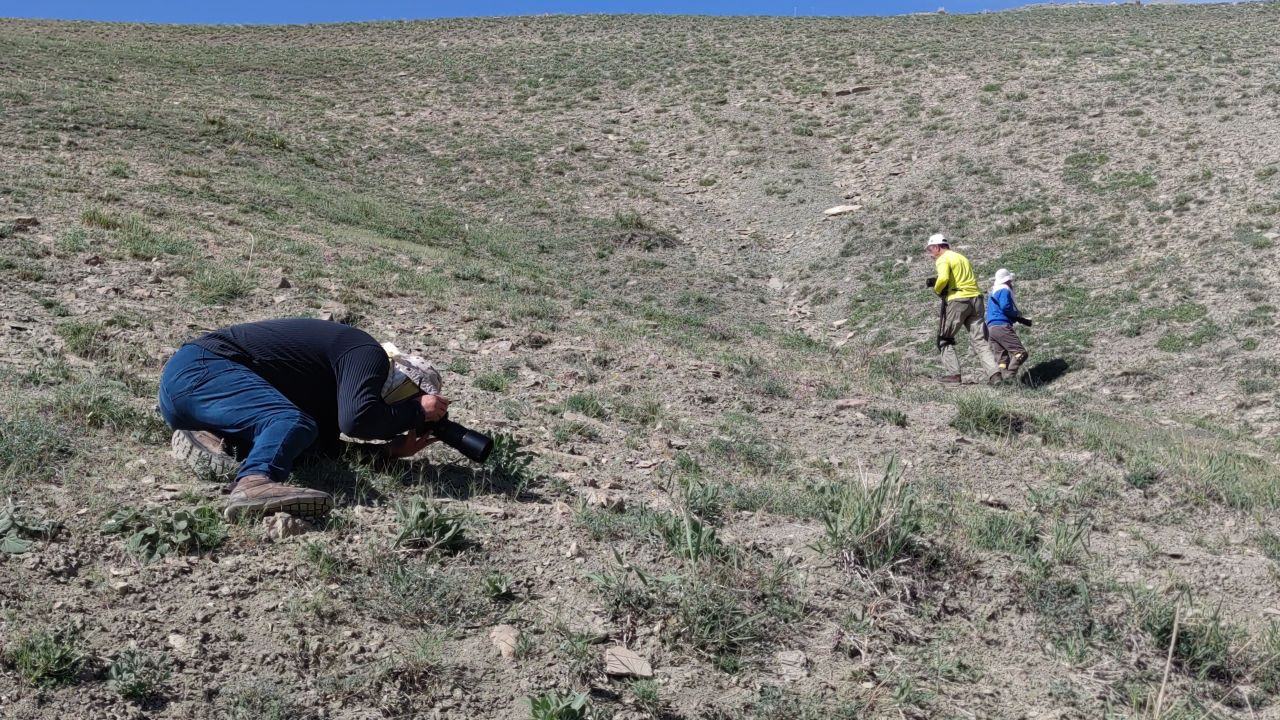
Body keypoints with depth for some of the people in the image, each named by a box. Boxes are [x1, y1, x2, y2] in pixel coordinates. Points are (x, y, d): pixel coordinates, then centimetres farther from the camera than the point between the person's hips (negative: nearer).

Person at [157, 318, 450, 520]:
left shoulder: (337, 382, 19)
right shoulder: (367, 353, -9)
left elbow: (324, 447, 10)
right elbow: (357, 418, -26)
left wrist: (391, 449, 1)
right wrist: (418, 412, -10)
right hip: (198, 369, -10)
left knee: (305, 438, 6)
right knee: (292, 422, -27)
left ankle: (201, 434, -2)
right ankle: (253, 485, -52)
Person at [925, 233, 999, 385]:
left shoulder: (943, 259, -2)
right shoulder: (962, 257, 24)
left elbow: (943, 278, -22)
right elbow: (971, 280, 19)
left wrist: (937, 289, -1)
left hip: (957, 301, -7)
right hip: (975, 299, 7)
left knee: (945, 339, 7)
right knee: (979, 340, 7)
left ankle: (953, 374, 0)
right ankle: (994, 373, -6)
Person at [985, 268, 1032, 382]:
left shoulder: (993, 293, 27)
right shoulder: (1004, 291, 0)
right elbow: (1005, 307, -15)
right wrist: (1019, 318, -1)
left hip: (990, 328, 9)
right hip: (1002, 326, -9)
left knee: (1001, 358, 2)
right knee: (1020, 352, -13)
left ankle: (1002, 376, -13)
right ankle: (1010, 374, -29)